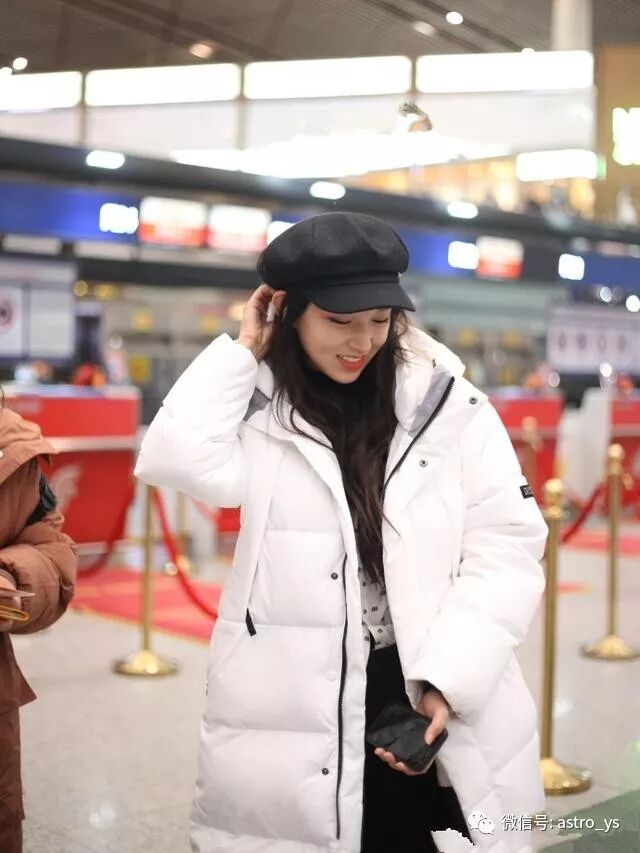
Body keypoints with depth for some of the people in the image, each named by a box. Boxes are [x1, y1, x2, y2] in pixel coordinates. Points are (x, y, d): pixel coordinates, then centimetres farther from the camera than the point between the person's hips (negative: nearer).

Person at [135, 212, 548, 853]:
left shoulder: (446, 402, -2)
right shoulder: (259, 404, 0)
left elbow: (506, 545, -4)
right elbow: (176, 461, -20)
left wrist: (448, 678, -13)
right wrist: (241, 350, -8)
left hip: (428, 691, 0)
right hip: (296, 704, 0)